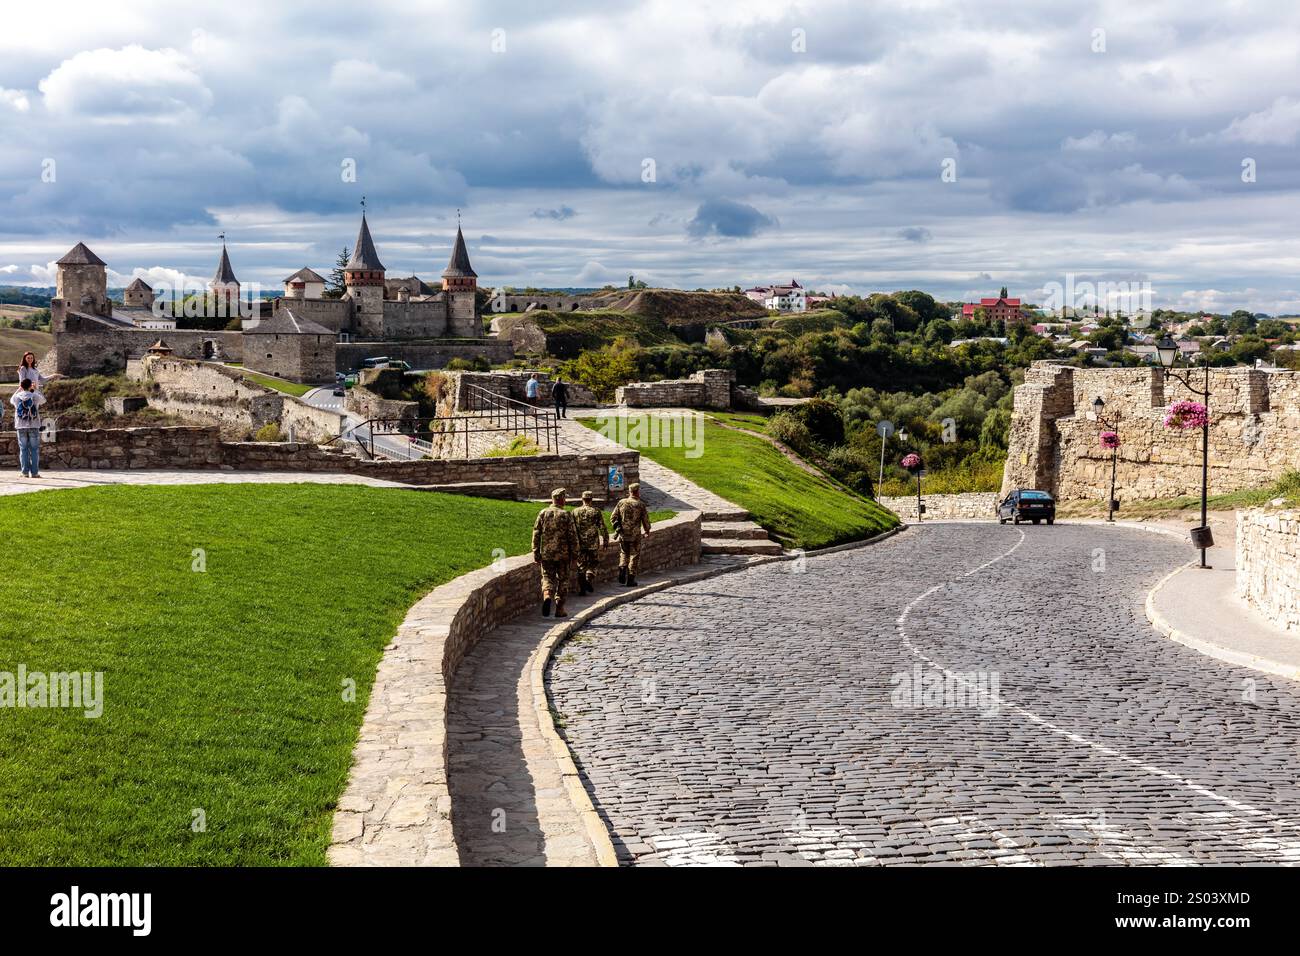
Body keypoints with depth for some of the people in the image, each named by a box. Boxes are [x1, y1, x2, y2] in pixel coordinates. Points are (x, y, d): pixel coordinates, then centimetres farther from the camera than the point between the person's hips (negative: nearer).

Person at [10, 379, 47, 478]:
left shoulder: (17, 397, -1)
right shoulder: (35, 396, -5)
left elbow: (11, 400, 24)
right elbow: (43, 400, 19)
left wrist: (19, 389, 30)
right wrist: (35, 389, 26)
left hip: (21, 427, 1)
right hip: (34, 426, -1)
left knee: (23, 449, 6)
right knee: (34, 450, 2)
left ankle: (25, 472, 2)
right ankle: (34, 472, -1)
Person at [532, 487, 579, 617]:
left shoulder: (543, 513, 2)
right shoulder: (566, 515, -5)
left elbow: (536, 534, 1)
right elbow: (573, 536, -7)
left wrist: (536, 553, 6)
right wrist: (574, 553, 1)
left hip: (546, 553, 2)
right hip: (563, 554, -2)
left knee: (548, 578, 9)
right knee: (563, 580, 11)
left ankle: (547, 596, -21)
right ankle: (559, 609, 11)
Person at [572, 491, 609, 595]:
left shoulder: (575, 512, 2)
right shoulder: (596, 511, -4)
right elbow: (602, 528, -5)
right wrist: (605, 542, 2)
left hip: (580, 544, 2)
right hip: (593, 544, -2)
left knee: (581, 566, 9)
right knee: (594, 563, 14)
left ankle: (581, 589, 6)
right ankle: (589, 579, -10)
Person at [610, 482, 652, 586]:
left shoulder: (621, 503, 1)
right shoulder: (640, 505, -8)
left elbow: (613, 518, 0)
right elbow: (646, 520, -3)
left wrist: (617, 528, 4)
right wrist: (647, 531, 13)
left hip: (623, 535, 3)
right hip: (635, 536, -3)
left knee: (624, 554, 20)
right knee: (634, 556, 8)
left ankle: (622, 575, 3)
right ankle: (631, 580, 9)